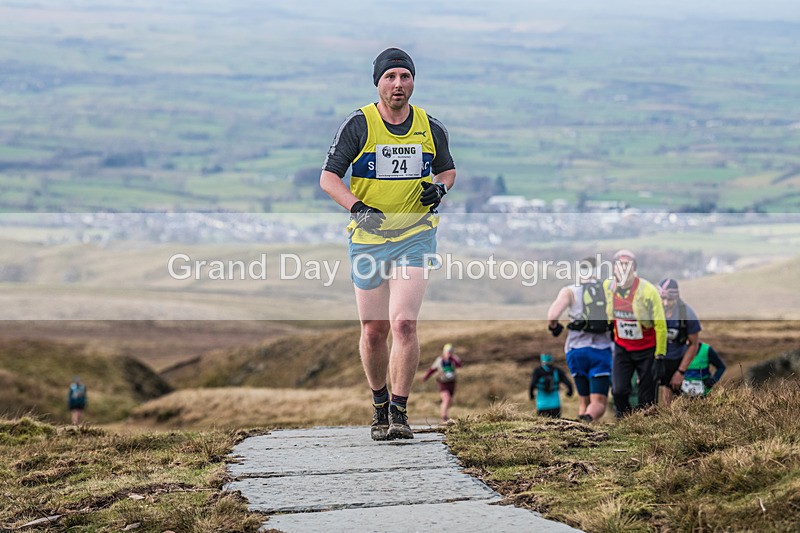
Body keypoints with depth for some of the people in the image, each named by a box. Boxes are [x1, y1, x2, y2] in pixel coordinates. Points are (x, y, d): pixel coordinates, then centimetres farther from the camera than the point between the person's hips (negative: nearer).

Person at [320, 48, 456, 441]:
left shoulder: (431, 128, 3)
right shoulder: (358, 124, -5)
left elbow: (447, 169, 20)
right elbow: (328, 177, -6)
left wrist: (439, 187, -4)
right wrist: (358, 207, -22)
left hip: (416, 236, 0)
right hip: (368, 238, 0)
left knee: (404, 323, -16)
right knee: (373, 331, 6)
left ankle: (399, 412, -9)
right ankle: (379, 405, 28)